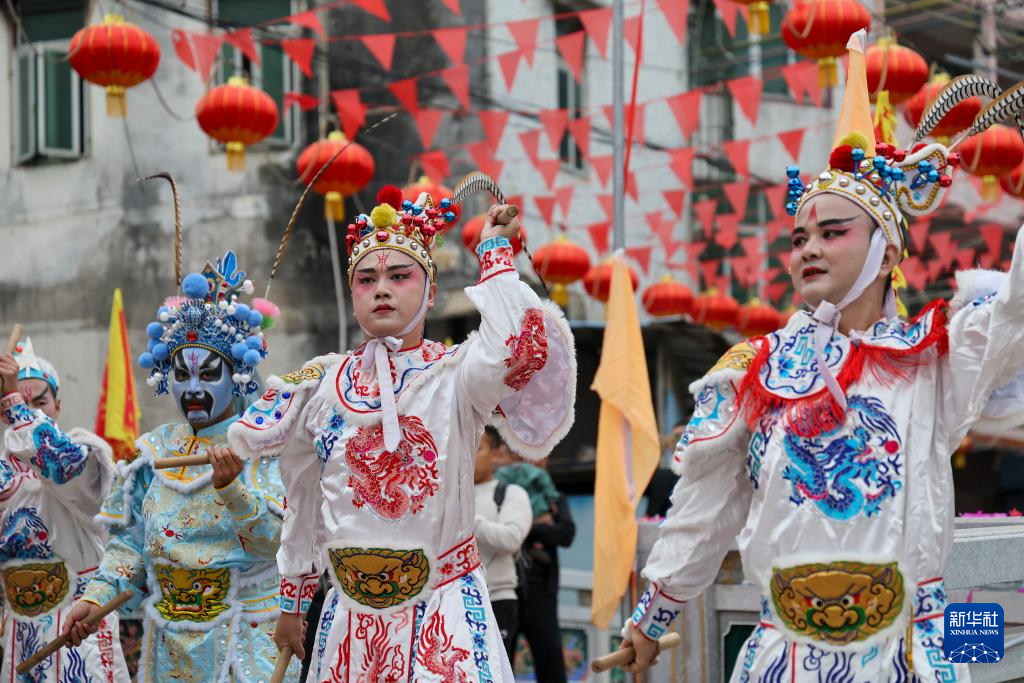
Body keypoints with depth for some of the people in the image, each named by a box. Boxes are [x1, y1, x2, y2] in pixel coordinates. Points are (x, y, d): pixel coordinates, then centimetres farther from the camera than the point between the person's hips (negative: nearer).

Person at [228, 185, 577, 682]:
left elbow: (516, 345, -30)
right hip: (350, 616, 4)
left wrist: (495, 252, -17)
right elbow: (303, 510, 15)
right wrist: (292, 604, 18)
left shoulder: (455, 375, -6)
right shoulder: (320, 385, 6)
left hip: (443, 612, -3)